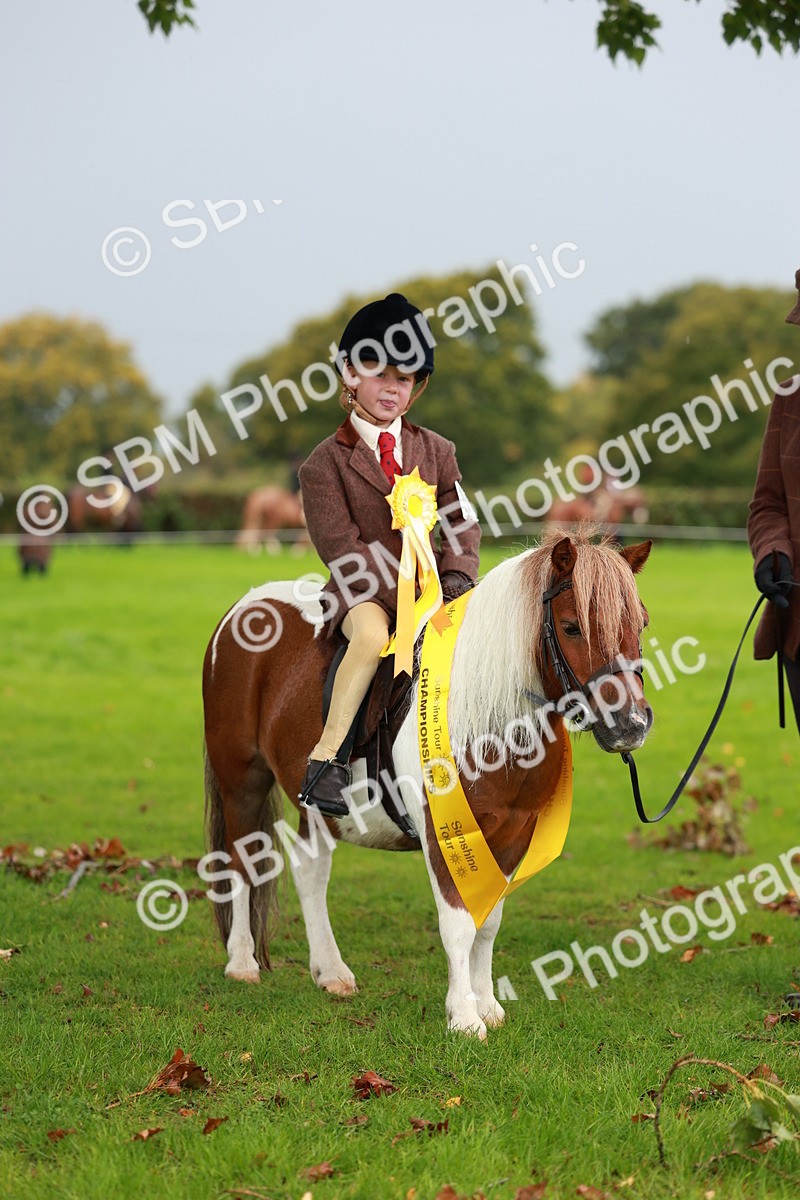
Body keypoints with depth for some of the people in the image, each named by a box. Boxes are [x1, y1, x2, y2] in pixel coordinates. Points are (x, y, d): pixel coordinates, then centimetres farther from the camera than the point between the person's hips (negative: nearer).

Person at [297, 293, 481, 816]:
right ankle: (325, 758, -33)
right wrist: (409, 595, -19)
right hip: (363, 589, -5)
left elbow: (462, 523, 9)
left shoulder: (436, 450, 12)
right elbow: (343, 550, -10)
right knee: (372, 635, -38)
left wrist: (457, 578, -12)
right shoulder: (326, 462, -3)